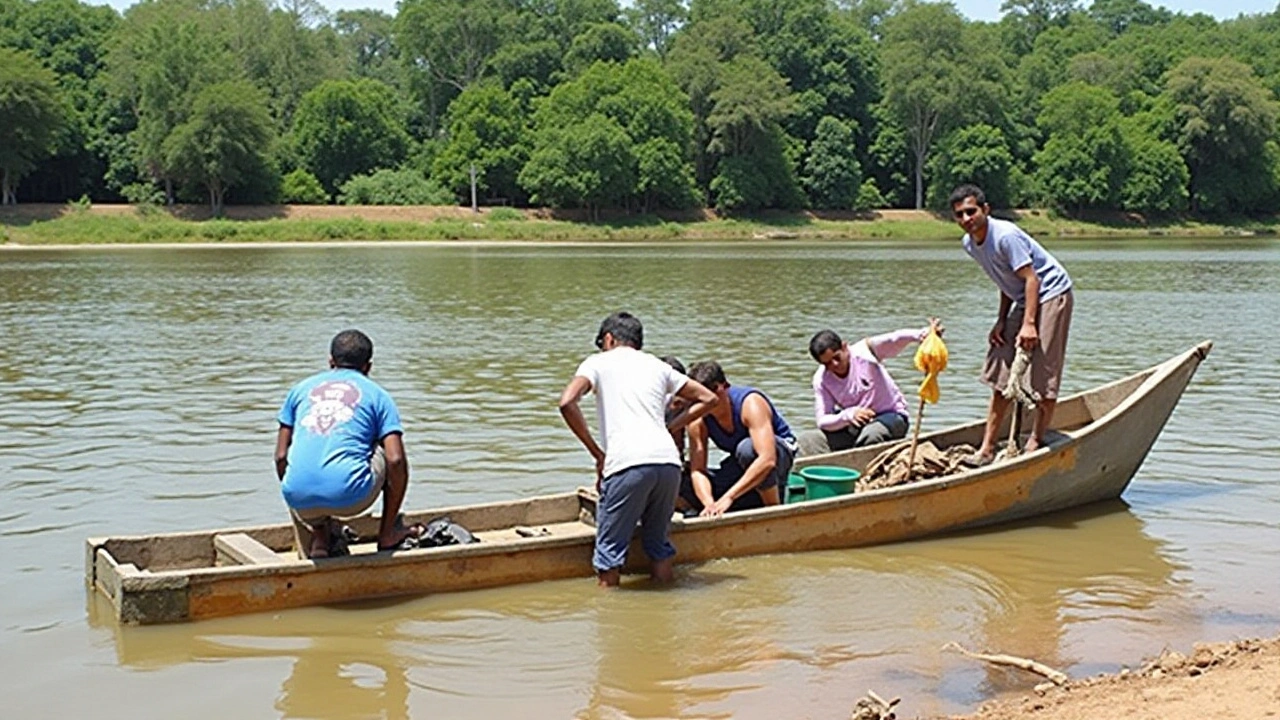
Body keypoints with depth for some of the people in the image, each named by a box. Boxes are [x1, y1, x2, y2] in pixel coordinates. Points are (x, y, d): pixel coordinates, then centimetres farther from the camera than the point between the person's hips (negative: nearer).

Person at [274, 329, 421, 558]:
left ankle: (318, 537, 20)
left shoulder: (301, 388, 22)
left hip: (300, 499, 3)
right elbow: (395, 461, 2)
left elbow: (281, 457, 17)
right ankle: (388, 534, 27)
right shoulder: (377, 395, 14)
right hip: (350, 498, -3)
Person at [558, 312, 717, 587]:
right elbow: (708, 398, 30)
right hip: (668, 460, 5)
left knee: (610, 548, 5)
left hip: (627, 463, -5)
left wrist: (596, 453, 2)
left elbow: (567, 403, -4)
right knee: (659, 541, 21)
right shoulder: (657, 366, 27)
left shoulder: (599, 362, 14)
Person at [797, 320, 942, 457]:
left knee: (870, 434, -39)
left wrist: (922, 334, -56)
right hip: (855, 427, 4)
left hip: (890, 417, -3)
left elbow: (895, 339, -35)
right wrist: (848, 415, -32)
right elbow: (822, 421, -12)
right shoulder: (821, 380, -7)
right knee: (808, 439, -17)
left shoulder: (865, 350, -16)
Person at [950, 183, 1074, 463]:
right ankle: (988, 447, 7)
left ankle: (1036, 442, 4)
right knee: (1001, 375, 5)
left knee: (1043, 374, -10)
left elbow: (1030, 278, -24)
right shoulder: (970, 243, 2)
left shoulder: (1005, 236, -24)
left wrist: (1028, 324, -30)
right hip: (1024, 299, 9)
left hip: (1051, 295, -9)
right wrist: (1001, 320, 6)